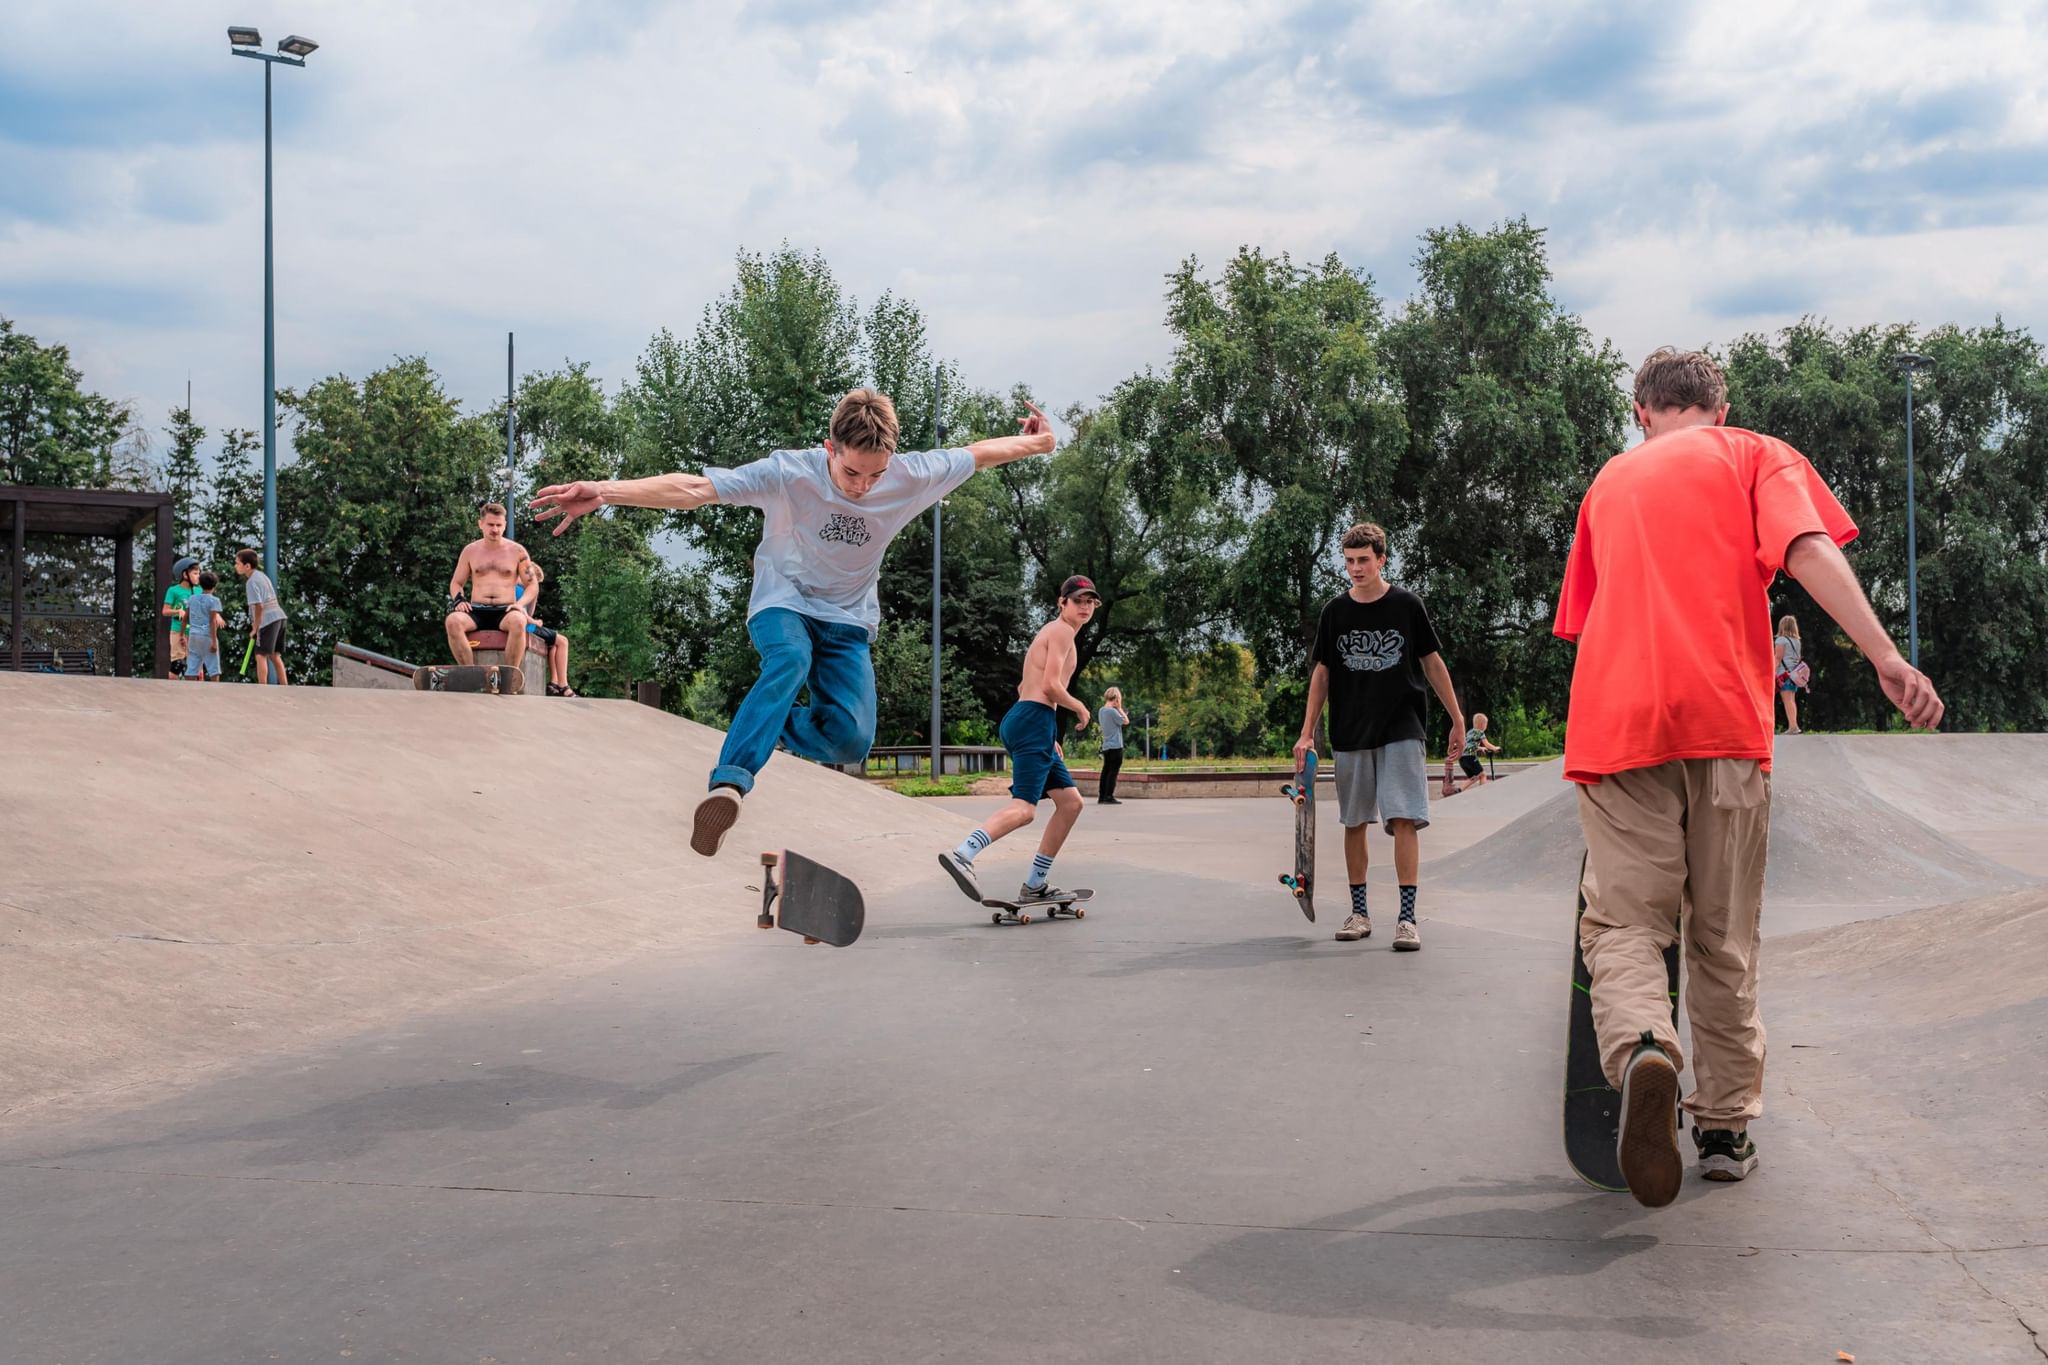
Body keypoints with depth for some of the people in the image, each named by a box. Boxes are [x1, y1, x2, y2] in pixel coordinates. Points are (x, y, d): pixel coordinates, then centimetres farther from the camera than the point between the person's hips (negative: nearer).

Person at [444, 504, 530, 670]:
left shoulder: (516, 551, 9)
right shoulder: (470, 551, 14)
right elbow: (456, 583, 20)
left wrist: (520, 604, -10)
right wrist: (458, 600, -3)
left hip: (505, 612, -2)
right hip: (477, 612, 2)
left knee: (518, 622, -40)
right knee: (452, 621, -34)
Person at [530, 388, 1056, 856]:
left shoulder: (912, 476, -15)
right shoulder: (790, 474, -24)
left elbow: (974, 455, 5)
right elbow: (693, 489, -31)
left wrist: (1029, 443, 17)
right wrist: (605, 492, -42)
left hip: (848, 619, 3)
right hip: (783, 603, -3)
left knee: (852, 740, -18)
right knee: (790, 660, -39)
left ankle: (772, 724, 12)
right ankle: (728, 784, -49)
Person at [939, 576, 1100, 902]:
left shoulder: (1051, 632, 27)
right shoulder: (1062, 630, -4)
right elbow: (1051, 685, -16)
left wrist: (1049, 737, 28)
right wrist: (1080, 707, 1)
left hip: (1023, 721, 10)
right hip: (1034, 720, -10)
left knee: (1071, 802, 12)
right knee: (1024, 807, -21)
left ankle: (1035, 883, 10)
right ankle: (962, 855, -37)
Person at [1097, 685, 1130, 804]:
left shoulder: (1101, 710, 10)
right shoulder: (1112, 711, -15)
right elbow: (1126, 721, -10)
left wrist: (1118, 710, 12)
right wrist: (1120, 708, -5)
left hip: (1106, 746, 8)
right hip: (1116, 746, -8)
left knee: (1106, 771, 10)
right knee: (1113, 772, -6)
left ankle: (1101, 797, 10)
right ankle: (1109, 797, -8)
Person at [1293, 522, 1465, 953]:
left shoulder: (1407, 606, -1)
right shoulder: (1335, 612, 4)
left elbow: (1432, 663, 6)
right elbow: (1322, 673, 9)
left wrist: (1457, 719, 7)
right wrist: (1307, 732, 5)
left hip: (1401, 728, -3)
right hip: (1351, 733, 3)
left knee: (1405, 819, -11)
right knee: (1354, 822, 7)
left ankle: (1407, 917, -11)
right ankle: (1358, 912, 17)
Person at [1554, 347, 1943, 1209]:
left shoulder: (1610, 479, 25)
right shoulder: (1753, 456, 14)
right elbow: (1808, 553, -5)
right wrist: (1887, 660, -14)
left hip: (1616, 718, 1)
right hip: (1724, 718, -1)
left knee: (1624, 921, -1)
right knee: (1724, 938, 10)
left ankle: (1643, 1049, -31)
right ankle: (1726, 1128, 14)